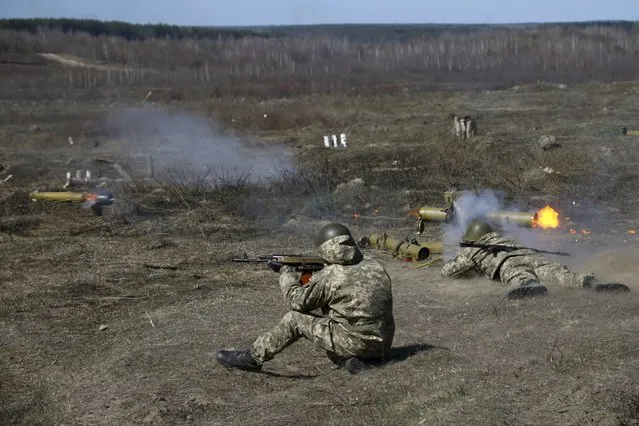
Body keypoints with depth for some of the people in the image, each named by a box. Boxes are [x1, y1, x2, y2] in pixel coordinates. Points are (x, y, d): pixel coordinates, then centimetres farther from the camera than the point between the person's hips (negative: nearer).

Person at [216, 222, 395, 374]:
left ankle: (252, 358, 11)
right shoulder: (375, 267, 5)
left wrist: (286, 272, 14)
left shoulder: (329, 277, -14)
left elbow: (297, 300, -1)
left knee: (295, 319, 2)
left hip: (357, 343, -7)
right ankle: (349, 359, 7)